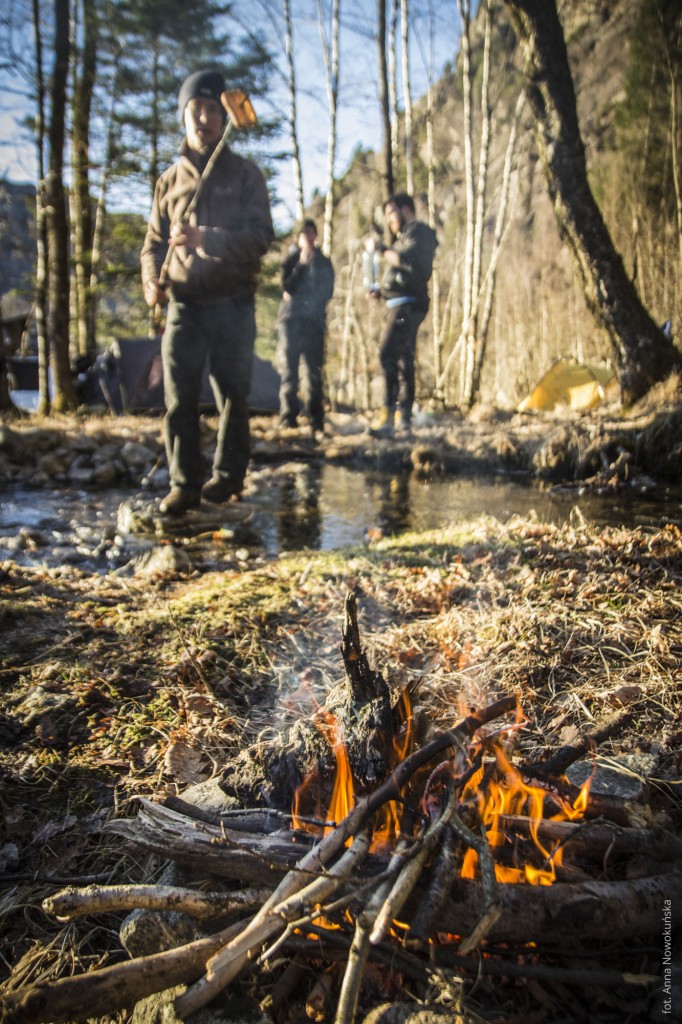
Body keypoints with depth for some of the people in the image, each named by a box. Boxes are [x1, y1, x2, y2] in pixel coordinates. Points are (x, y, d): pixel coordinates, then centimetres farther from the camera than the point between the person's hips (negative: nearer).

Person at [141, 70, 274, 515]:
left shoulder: (245, 173, 6)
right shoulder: (171, 178, 15)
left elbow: (262, 236, -5)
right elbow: (154, 241, 16)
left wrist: (207, 238, -20)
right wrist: (153, 279, -6)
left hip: (234, 305, -2)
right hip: (184, 304, 2)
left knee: (233, 396, 5)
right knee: (179, 400, -3)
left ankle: (228, 475, 18)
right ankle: (185, 483, 4)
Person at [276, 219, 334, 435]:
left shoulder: (323, 262, 16)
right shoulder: (291, 260, 13)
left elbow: (326, 292, 6)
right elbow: (287, 286, -3)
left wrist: (296, 295, -2)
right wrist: (302, 264, -8)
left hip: (314, 322, 1)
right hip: (290, 320, -1)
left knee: (314, 372, -4)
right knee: (289, 370, -6)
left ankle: (316, 422, -4)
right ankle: (288, 420, -5)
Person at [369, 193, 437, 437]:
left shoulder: (419, 231, -3)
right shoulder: (405, 236, 27)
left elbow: (409, 259, -23)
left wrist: (383, 250, -10)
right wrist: (380, 291, 14)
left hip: (408, 305, -10)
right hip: (399, 305, 11)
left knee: (388, 353, -22)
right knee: (404, 360, 10)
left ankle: (388, 414, -28)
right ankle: (404, 416, 14)